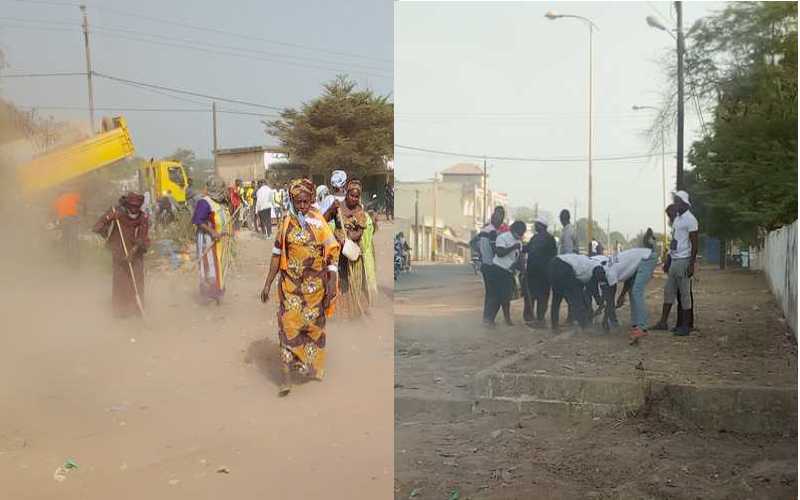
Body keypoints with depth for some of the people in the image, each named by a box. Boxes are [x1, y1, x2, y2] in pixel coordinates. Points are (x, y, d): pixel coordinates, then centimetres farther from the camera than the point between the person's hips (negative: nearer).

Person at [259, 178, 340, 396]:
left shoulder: (319, 222, -3)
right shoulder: (286, 223, 1)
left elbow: (332, 252, -5)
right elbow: (277, 254, 6)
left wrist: (332, 284, -11)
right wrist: (267, 284, 5)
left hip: (315, 284, 0)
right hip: (290, 284, 0)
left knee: (314, 323, 11)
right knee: (289, 325, -6)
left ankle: (311, 365, 31)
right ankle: (286, 377, -7)